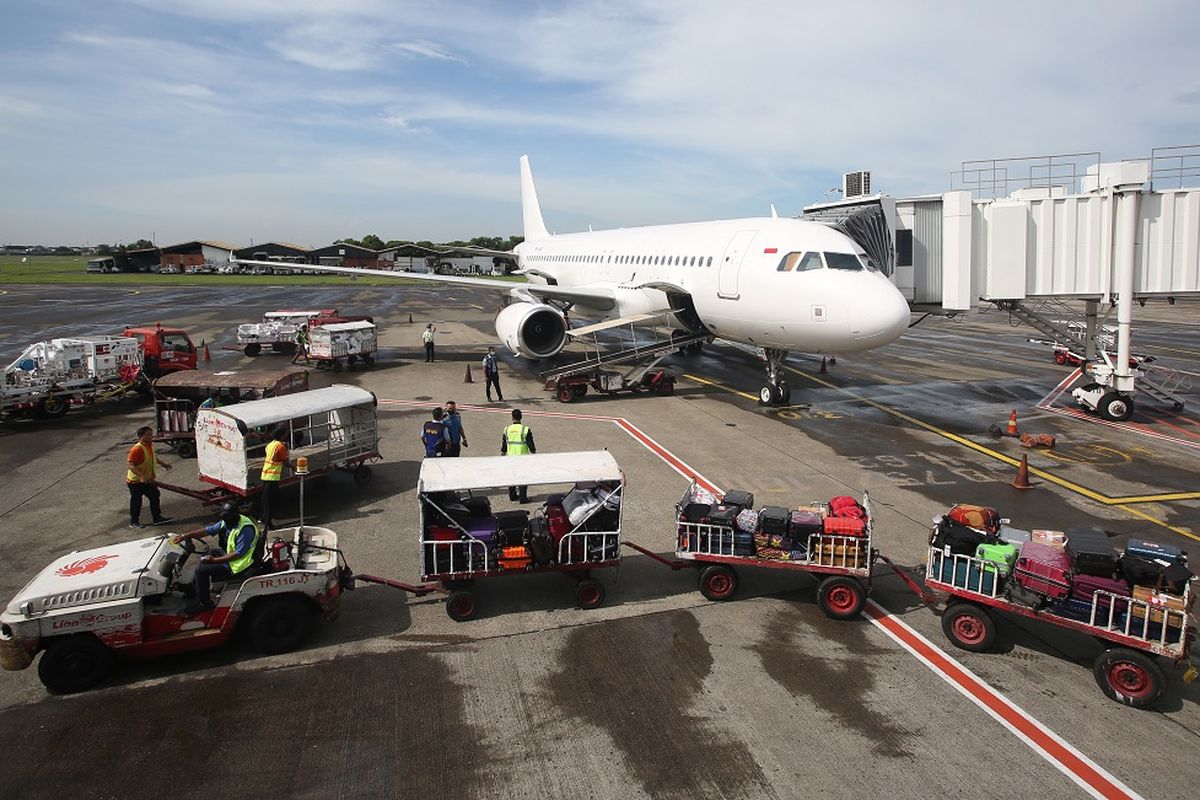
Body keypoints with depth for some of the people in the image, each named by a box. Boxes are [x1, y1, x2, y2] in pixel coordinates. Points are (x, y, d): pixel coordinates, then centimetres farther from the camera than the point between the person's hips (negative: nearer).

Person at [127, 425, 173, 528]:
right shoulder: (137, 449, -27)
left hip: (148, 480, 8)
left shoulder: (150, 446, 2)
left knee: (155, 496, 11)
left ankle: (157, 518, 21)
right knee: (136, 501, 5)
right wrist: (141, 476, -41)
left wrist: (163, 463, 11)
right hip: (136, 481, -8)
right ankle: (134, 522, 20)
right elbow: (131, 466, -31)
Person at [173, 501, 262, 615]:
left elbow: (238, 554, -27)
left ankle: (204, 603, 4)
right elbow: (208, 530, 6)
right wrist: (185, 536, -2)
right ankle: (195, 585, 32)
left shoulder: (246, 529, -28)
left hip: (237, 565, -10)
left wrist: (214, 560, -23)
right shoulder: (227, 522, -1)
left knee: (201, 570, -11)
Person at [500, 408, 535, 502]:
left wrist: (503, 454, 21)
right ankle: (522, 497, 1)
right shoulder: (525, 429, -11)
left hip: (510, 457, 4)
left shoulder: (507, 429, 0)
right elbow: (531, 444, -9)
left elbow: (503, 445, 8)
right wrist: (534, 453, 4)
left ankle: (512, 495, 26)